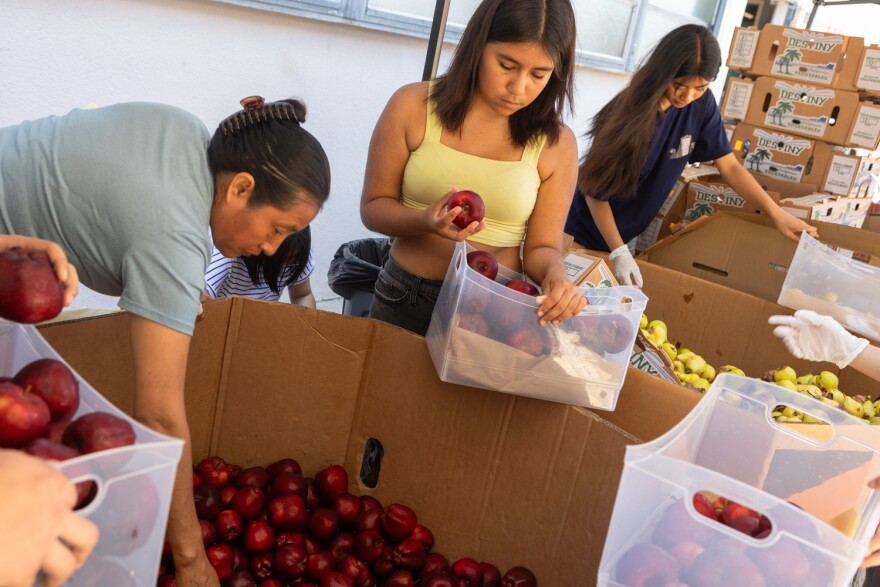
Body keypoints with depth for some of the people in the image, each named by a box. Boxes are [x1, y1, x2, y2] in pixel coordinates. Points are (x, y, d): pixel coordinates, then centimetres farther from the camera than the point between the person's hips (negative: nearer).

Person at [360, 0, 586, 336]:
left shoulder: (557, 144, -9)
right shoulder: (412, 106, -9)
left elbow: (542, 246, -4)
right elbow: (373, 207, -4)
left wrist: (554, 276, -26)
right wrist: (426, 221, -24)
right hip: (403, 302, 1)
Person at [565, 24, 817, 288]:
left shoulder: (702, 104, -14)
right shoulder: (630, 113, -26)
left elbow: (730, 166, -5)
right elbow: (594, 190, -20)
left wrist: (777, 213, -15)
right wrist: (619, 252, -26)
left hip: (633, 232, 4)